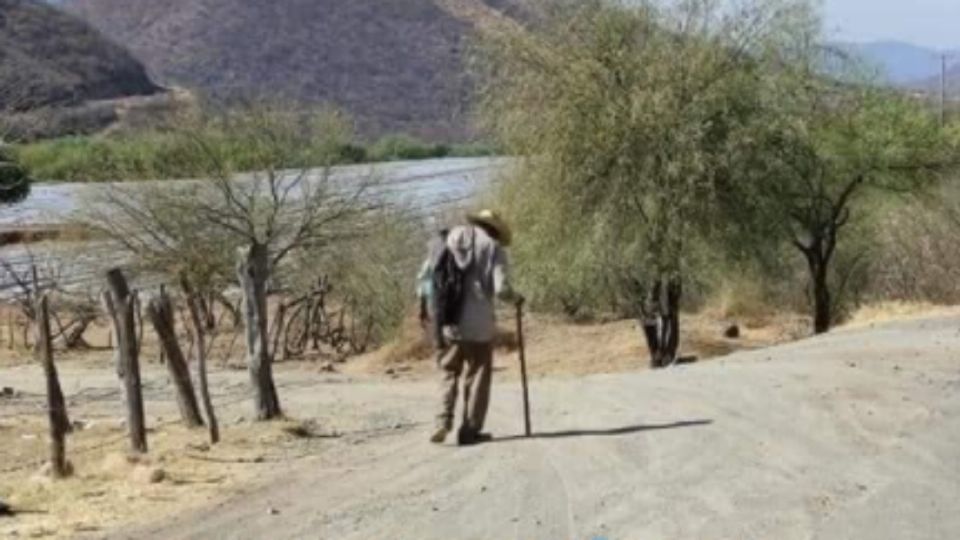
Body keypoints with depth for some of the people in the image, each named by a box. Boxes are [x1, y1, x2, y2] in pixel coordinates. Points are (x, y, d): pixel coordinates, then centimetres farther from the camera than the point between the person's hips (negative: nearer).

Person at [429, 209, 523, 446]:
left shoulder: (453, 237, 9)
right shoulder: (493, 248, -1)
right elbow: (500, 289, -9)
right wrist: (516, 297, 10)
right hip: (479, 322, -3)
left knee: (448, 371, 13)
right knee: (477, 376, 8)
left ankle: (444, 421, -4)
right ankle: (470, 431, 7)